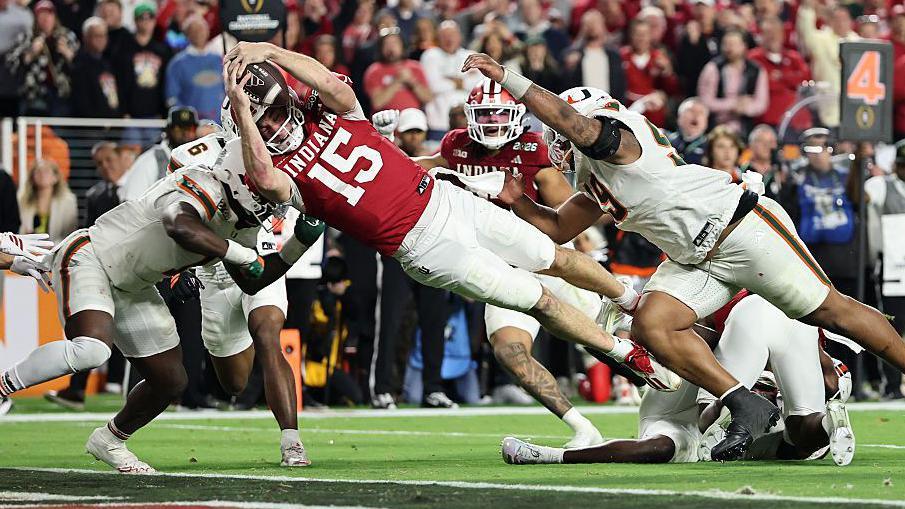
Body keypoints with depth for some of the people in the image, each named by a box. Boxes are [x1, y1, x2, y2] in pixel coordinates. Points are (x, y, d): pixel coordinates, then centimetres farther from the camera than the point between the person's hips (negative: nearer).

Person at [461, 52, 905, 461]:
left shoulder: (611, 133, -11)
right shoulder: (594, 183, 18)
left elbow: (577, 124, -31)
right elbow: (558, 228, 27)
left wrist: (507, 78, -32)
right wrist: (516, 200, 11)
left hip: (743, 228, -9)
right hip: (698, 259, 9)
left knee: (830, 312, -4)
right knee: (651, 325, -11)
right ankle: (747, 408, -12)